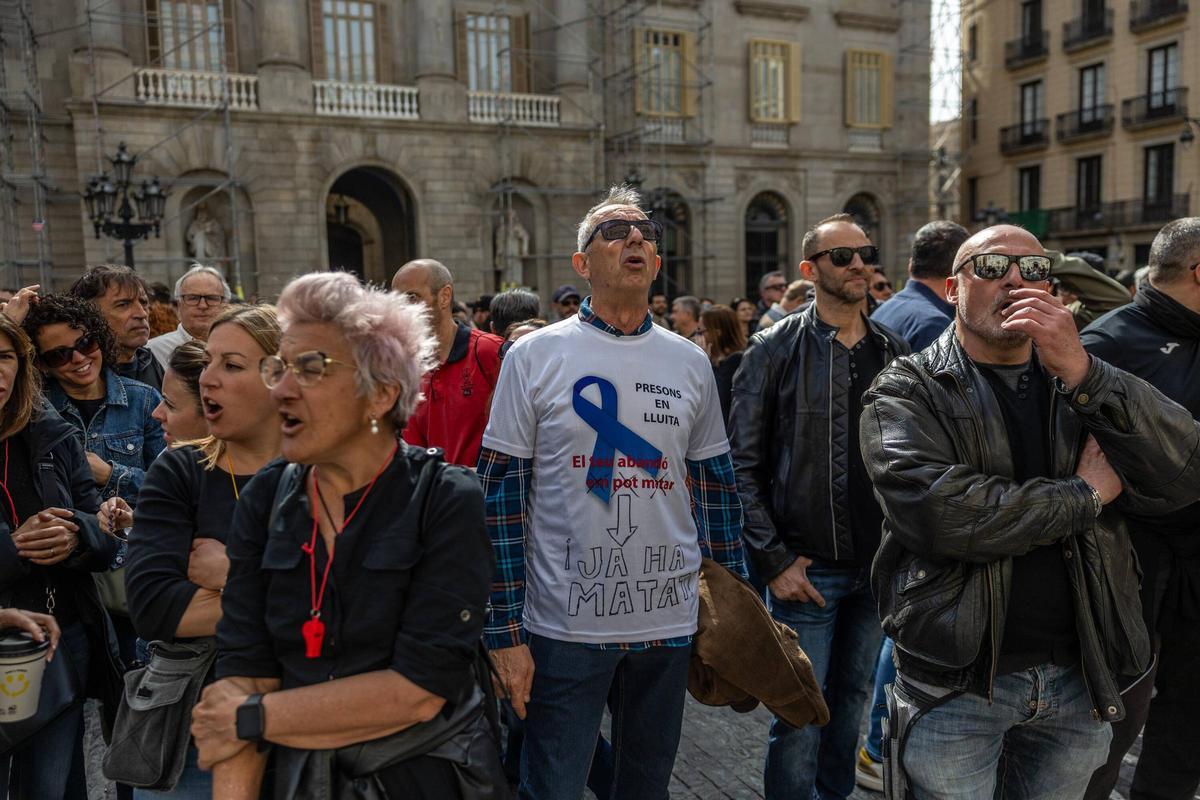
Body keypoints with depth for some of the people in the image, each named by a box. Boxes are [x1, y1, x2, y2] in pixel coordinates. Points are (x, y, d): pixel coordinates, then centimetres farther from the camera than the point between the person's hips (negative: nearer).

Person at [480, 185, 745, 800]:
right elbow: (501, 494, -6)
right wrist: (506, 632, -9)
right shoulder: (535, 356, -5)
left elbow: (716, 486, 11)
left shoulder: (690, 363, 5)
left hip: (669, 622, 4)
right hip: (565, 626, -3)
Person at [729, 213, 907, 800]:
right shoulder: (776, 349, -7)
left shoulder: (895, 352, 6)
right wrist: (772, 559, -13)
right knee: (799, 719, 4)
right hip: (806, 569, -4)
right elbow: (743, 464, -9)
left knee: (852, 702, 19)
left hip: (877, 568, 5)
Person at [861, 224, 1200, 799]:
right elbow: (932, 509, -24)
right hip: (958, 684, -4)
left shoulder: (1084, 385, 7)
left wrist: (1081, 372, -19)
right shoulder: (908, 390, -7)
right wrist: (1084, 496, -12)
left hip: (1078, 679, 5)